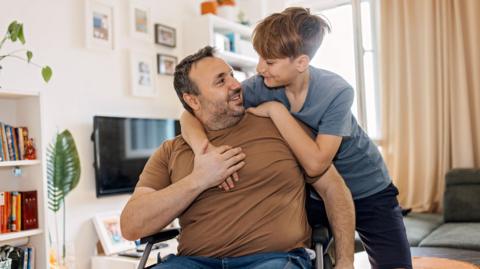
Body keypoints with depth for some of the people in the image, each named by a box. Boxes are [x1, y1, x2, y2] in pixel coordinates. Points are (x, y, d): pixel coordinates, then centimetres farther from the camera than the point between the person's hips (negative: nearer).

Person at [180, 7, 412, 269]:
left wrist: (276, 110, -33)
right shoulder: (260, 87, -18)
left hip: (368, 192, -2)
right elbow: (191, 114, -19)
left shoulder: (336, 92, -26)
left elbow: (315, 164, -35)